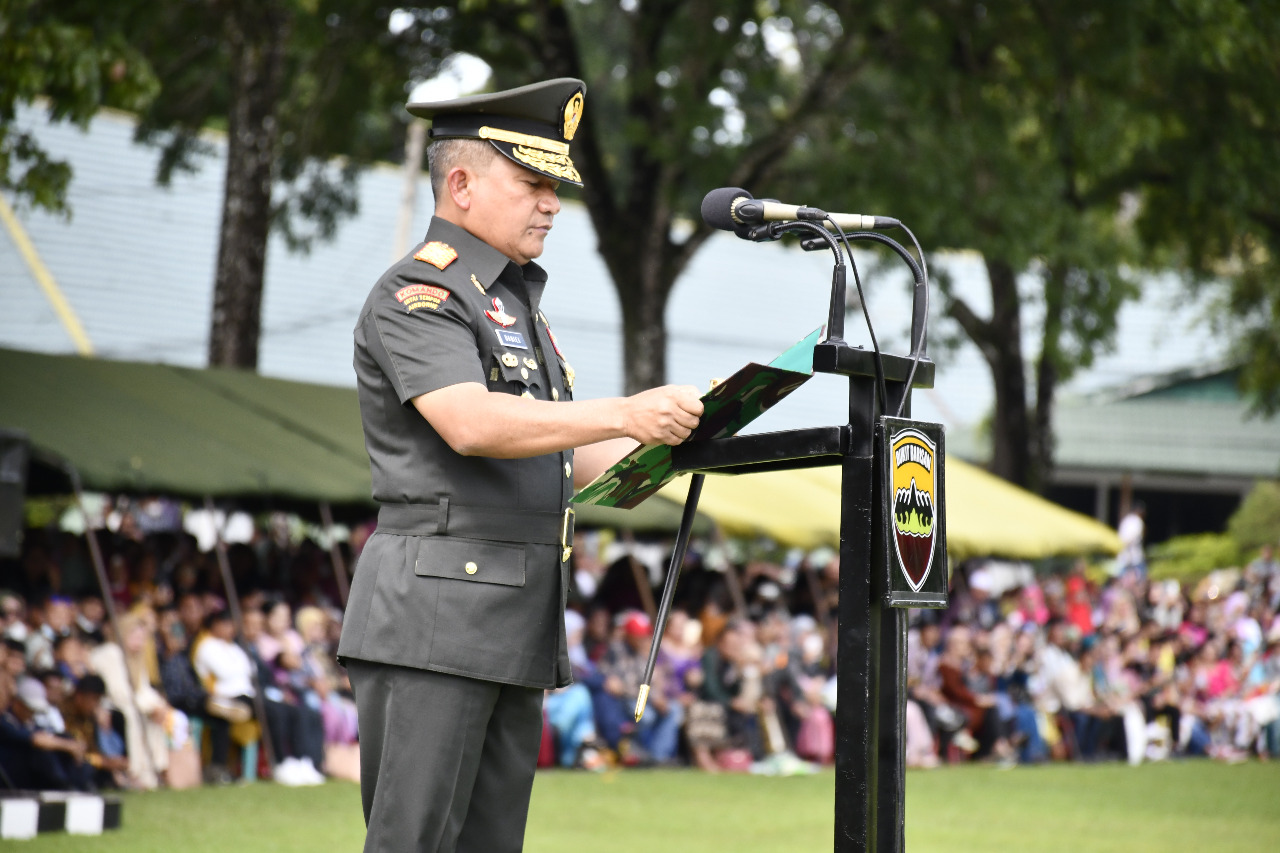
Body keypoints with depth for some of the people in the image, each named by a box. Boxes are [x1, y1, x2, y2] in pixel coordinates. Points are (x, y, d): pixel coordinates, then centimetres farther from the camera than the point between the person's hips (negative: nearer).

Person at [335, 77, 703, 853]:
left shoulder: (517, 303, 23)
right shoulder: (417, 295, -7)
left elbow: (574, 463, 23)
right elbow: (471, 424, -24)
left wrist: (670, 437, 6)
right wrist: (624, 414, -30)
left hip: (518, 628, 9)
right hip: (435, 618, -9)